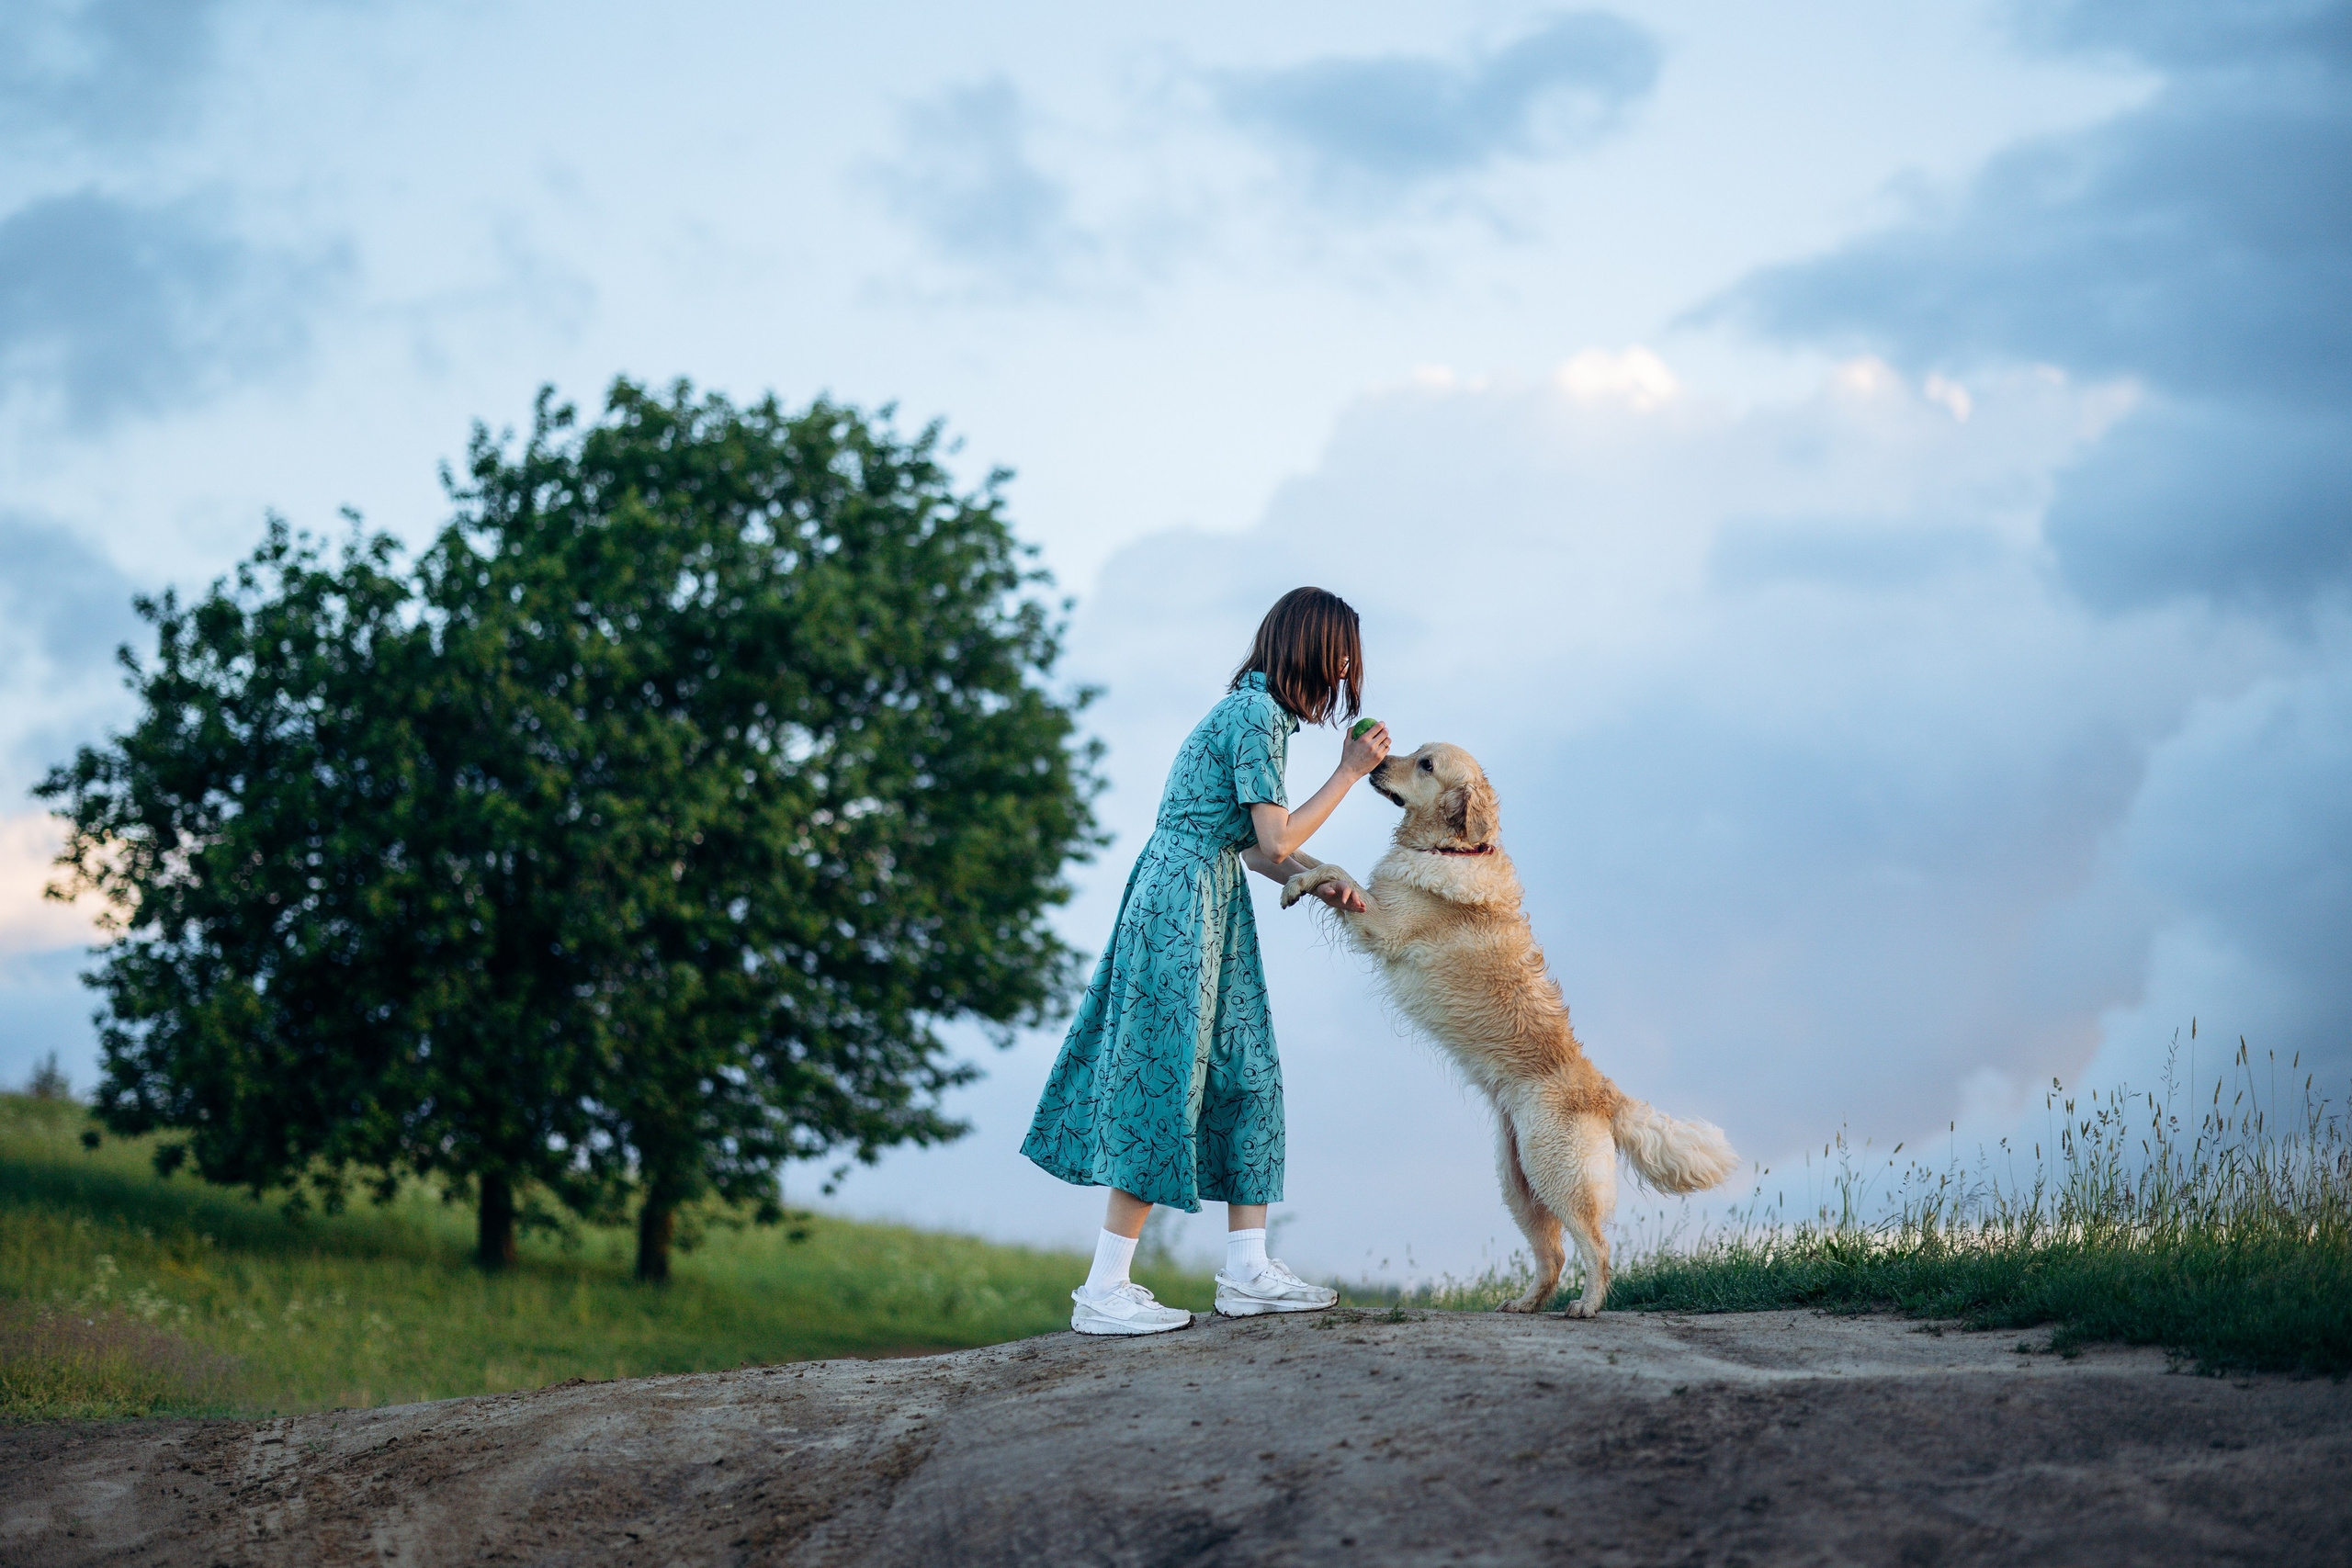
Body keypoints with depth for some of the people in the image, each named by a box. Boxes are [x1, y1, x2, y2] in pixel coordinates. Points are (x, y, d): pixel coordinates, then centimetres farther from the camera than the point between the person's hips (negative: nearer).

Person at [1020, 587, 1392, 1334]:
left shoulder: (1252, 709, 17)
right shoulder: (1259, 714, -13)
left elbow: (1257, 851, 17)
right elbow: (1274, 840, -15)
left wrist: (1325, 882, 5)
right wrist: (1349, 771, -8)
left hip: (1204, 907, 10)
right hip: (1185, 905, -10)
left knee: (1242, 1074, 9)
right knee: (1164, 1082, -9)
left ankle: (1247, 1271, 12)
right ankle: (1104, 1293, -7)